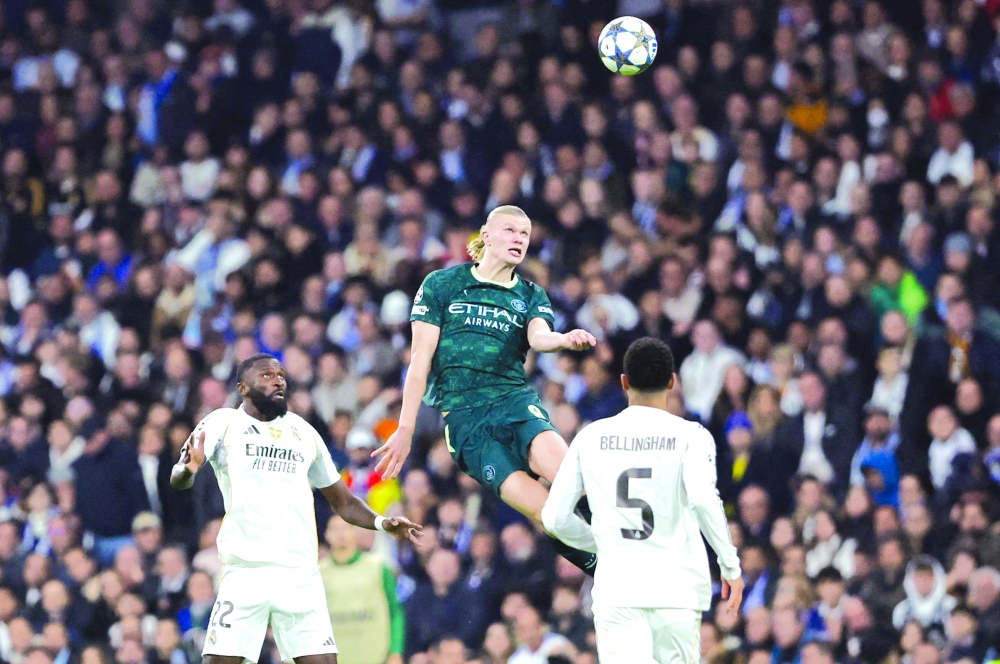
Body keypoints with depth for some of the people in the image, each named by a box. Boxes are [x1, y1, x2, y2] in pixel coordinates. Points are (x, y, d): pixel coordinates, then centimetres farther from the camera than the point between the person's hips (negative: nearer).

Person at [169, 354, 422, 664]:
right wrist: (188, 469, -33)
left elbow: (342, 501, 21)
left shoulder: (303, 432, 16)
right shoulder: (223, 423, 4)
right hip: (246, 571, -4)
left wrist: (380, 522, 2)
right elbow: (177, 479, -9)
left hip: (302, 573, 4)